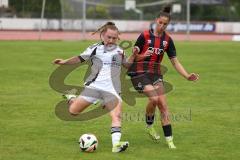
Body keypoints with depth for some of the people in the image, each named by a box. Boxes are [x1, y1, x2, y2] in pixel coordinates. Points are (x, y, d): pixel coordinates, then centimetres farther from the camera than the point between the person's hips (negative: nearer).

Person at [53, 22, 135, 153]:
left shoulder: (119, 51, 13)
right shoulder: (95, 48, 4)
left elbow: (127, 65, 25)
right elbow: (80, 58, 9)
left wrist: (134, 55, 7)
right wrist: (64, 62, -2)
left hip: (111, 90, 1)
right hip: (93, 86, -1)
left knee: (117, 115, -20)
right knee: (73, 111, -3)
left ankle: (116, 144, -24)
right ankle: (71, 98, 32)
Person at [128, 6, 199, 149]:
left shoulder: (168, 40, 3)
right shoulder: (145, 36, -9)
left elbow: (175, 61, 5)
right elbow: (134, 56, -3)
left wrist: (187, 76, -6)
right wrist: (141, 56, -26)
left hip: (155, 73, 4)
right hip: (139, 73, -4)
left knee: (163, 104, -6)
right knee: (154, 98, -24)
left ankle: (169, 140, -2)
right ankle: (149, 125, 4)